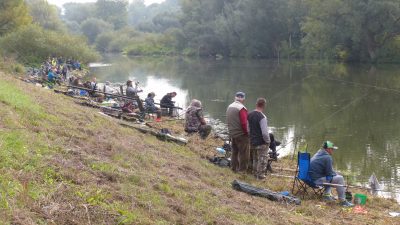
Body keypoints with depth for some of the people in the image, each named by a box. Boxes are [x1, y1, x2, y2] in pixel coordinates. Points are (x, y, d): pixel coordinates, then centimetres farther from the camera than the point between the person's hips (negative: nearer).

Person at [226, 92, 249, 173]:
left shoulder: (229, 107, 6)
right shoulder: (241, 108, -20)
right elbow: (243, 123, -22)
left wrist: (231, 130, 17)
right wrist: (246, 132, -9)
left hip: (232, 133, 8)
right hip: (241, 134, -8)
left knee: (234, 151, 19)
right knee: (244, 153, 1)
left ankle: (234, 168, 26)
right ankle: (242, 170, 5)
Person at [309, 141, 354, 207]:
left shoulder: (318, 154, 15)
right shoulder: (327, 157, -16)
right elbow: (329, 172, -14)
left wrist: (335, 174, 18)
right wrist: (336, 174, 7)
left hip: (312, 177, 10)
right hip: (317, 179, -10)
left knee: (332, 176, 31)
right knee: (339, 179, -11)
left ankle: (327, 195, 26)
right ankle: (343, 201, -7)